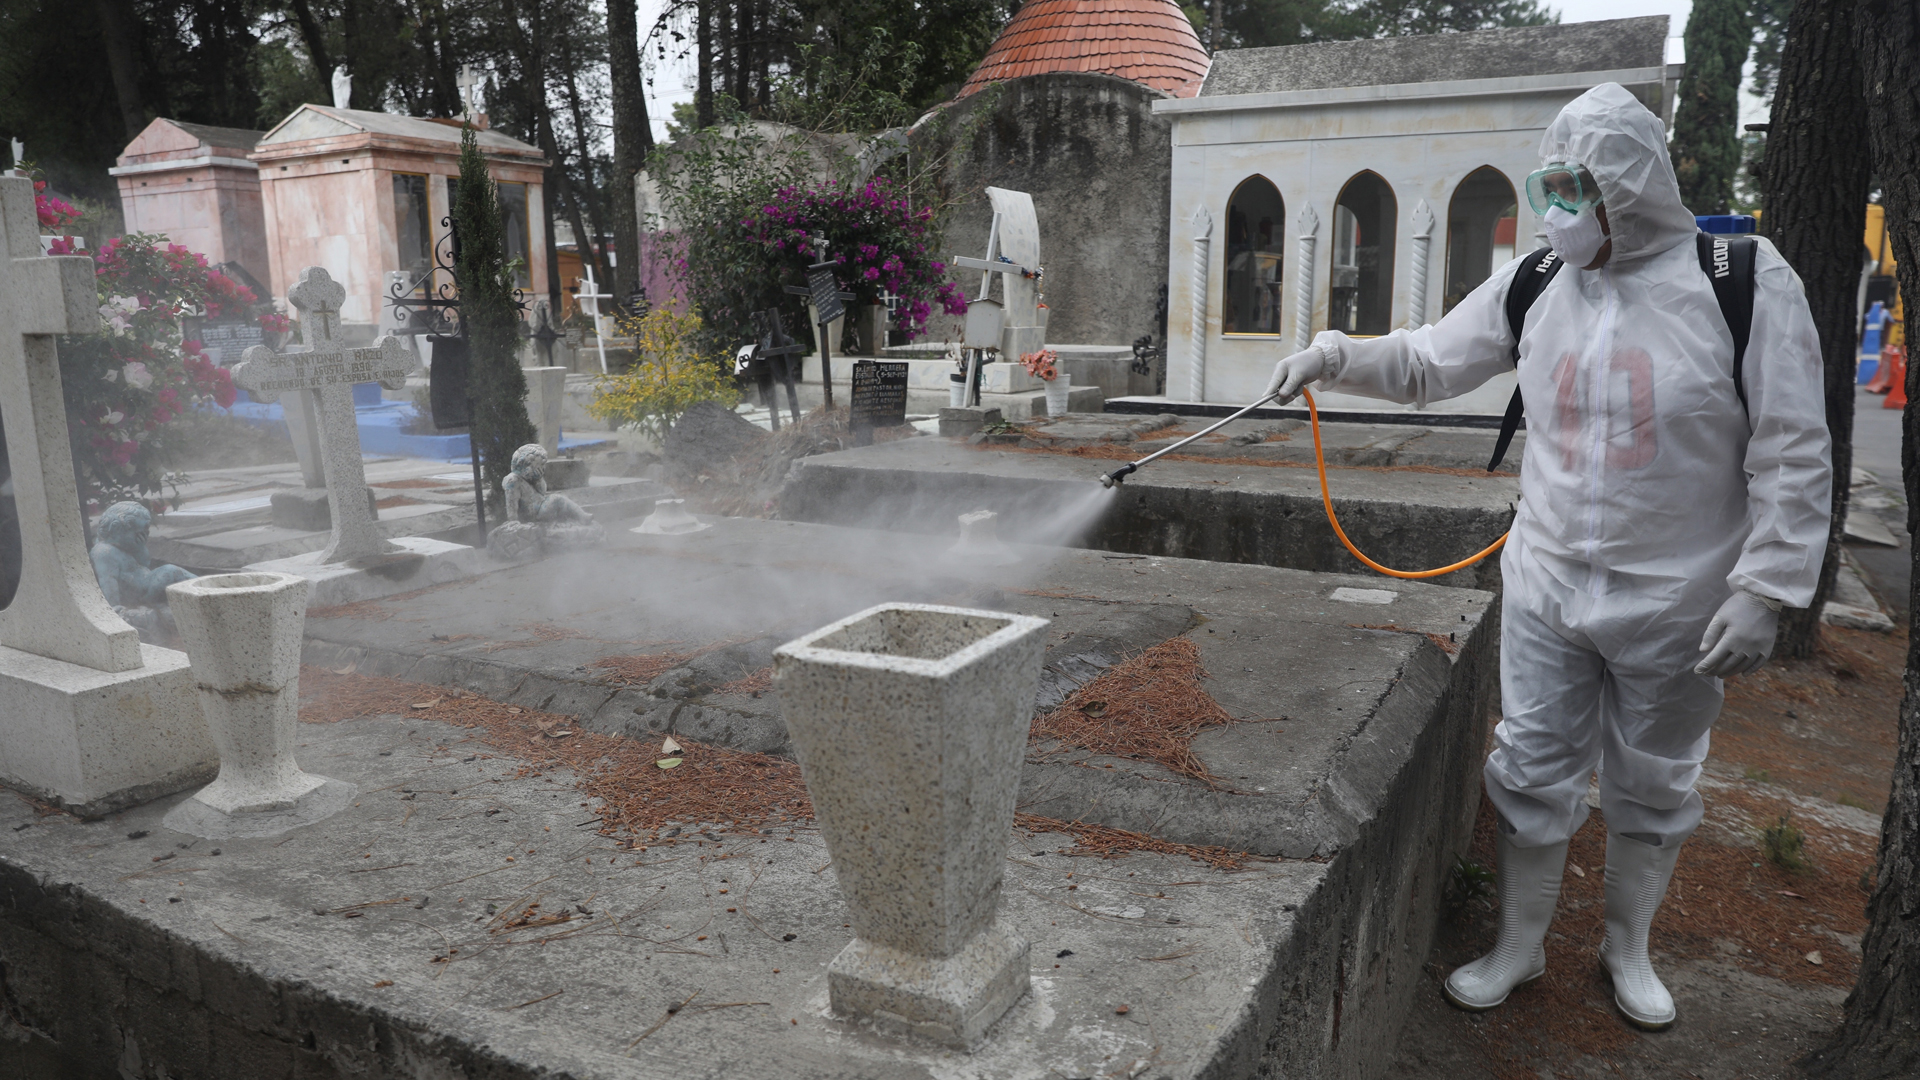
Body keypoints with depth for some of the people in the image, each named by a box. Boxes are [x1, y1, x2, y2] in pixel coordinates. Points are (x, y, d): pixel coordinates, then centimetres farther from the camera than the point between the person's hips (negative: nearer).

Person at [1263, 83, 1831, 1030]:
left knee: (1651, 789, 16)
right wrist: (1335, 356, -10)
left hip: (1673, 607, -2)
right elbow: (1427, 362, 7)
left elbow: (1792, 457, -10)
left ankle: (1628, 949, 39)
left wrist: (1764, 589, -13)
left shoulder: (1744, 282, -12)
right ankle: (1519, 949, 30)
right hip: (1546, 594, 3)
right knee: (1530, 776, 10)